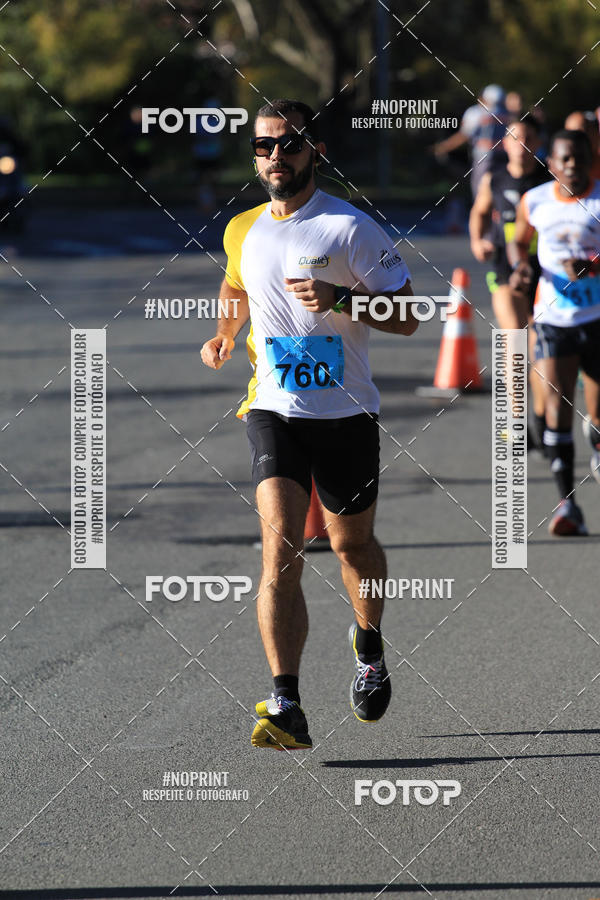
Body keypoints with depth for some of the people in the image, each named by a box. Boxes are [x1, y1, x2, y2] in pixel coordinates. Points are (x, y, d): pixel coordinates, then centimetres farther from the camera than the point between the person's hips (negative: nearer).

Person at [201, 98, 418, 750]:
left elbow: (406, 317, -7)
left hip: (347, 414, -1)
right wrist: (227, 332, 9)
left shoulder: (351, 228, -7)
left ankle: (369, 643, 48)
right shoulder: (242, 232, 7)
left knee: (351, 543, 15)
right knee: (280, 548, -16)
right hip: (274, 411, 1)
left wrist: (342, 298, -23)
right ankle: (285, 708, -24)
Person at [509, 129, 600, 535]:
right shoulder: (534, 202, 2)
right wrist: (521, 266, -2)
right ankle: (567, 503, -7)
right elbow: (519, 241, 19)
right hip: (554, 316, 1)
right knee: (557, 406, -11)